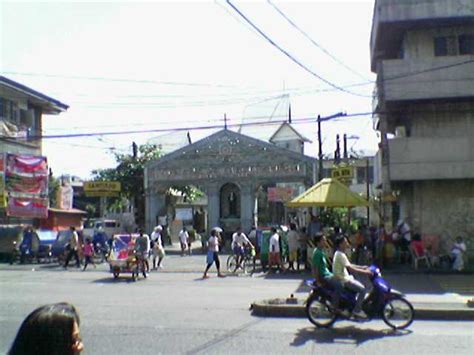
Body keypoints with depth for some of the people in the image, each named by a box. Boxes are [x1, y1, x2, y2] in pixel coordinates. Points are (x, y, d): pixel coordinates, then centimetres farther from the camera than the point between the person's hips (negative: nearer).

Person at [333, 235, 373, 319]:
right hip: (342, 280, -11)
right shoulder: (340, 255, -20)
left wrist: (362, 267, 12)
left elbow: (349, 265, 19)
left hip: (345, 278, 11)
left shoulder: (340, 253, 13)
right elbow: (350, 269, -26)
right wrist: (365, 272, -22)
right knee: (363, 289, -15)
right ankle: (357, 310, -10)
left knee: (361, 286, 19)